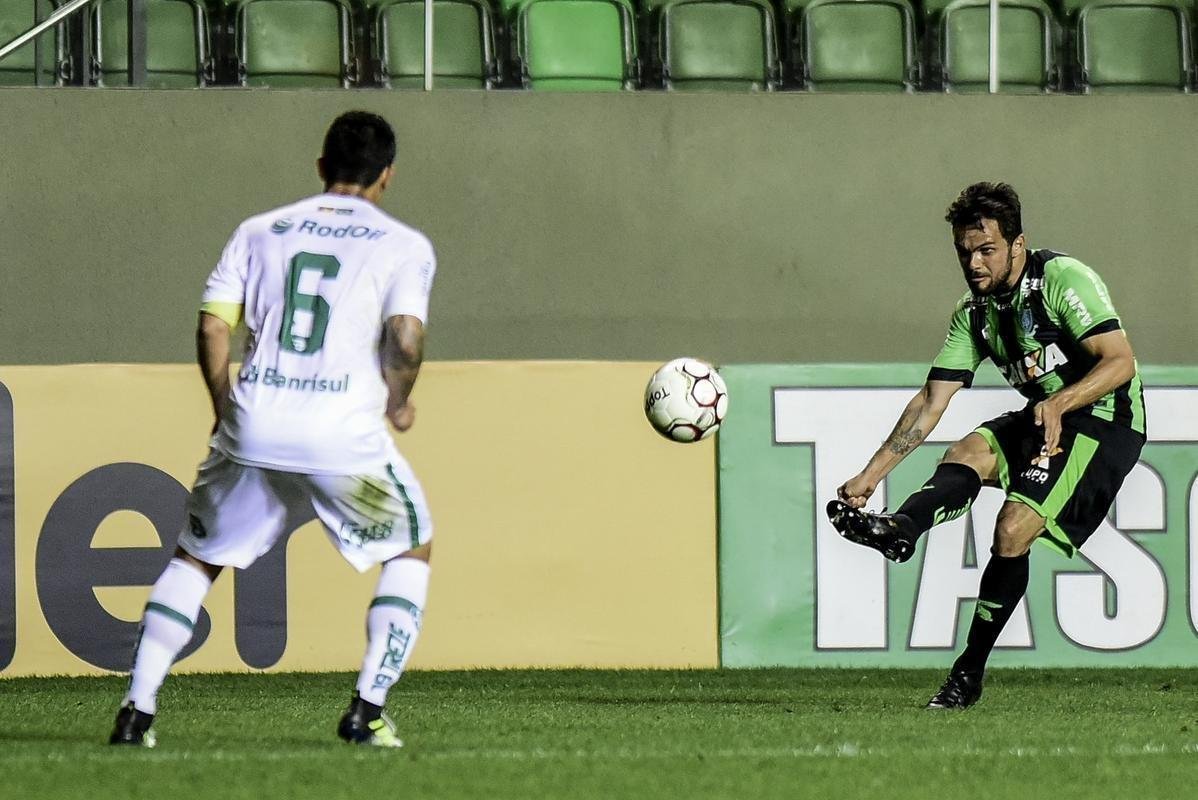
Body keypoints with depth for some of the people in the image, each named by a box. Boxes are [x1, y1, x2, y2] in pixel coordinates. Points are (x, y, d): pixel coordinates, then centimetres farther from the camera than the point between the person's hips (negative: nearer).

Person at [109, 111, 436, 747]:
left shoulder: (260, 232, 15)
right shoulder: (404, 246, 6)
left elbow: (212, 323, 7)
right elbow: (405, 339, -9)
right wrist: (397, 405, 9)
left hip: (252, 431, 3)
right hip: (345, 435, -3)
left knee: (195, 558, 19)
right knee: (411, 551, 19)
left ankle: (136, 711, 7)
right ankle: (366, 711, 7)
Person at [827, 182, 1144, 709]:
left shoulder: (1063, 279, -15)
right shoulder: (974, 313, 6)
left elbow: (1119, 362, -22)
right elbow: (931, 402, 6)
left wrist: (1061, 402, -38)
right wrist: (871, 475, -1)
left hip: (1104, 419, -7)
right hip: (1043, 419, 7)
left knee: (1013, 530, -22)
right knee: (968, 453, -23)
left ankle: (969, 673, -14)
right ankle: (900, 529, -51)